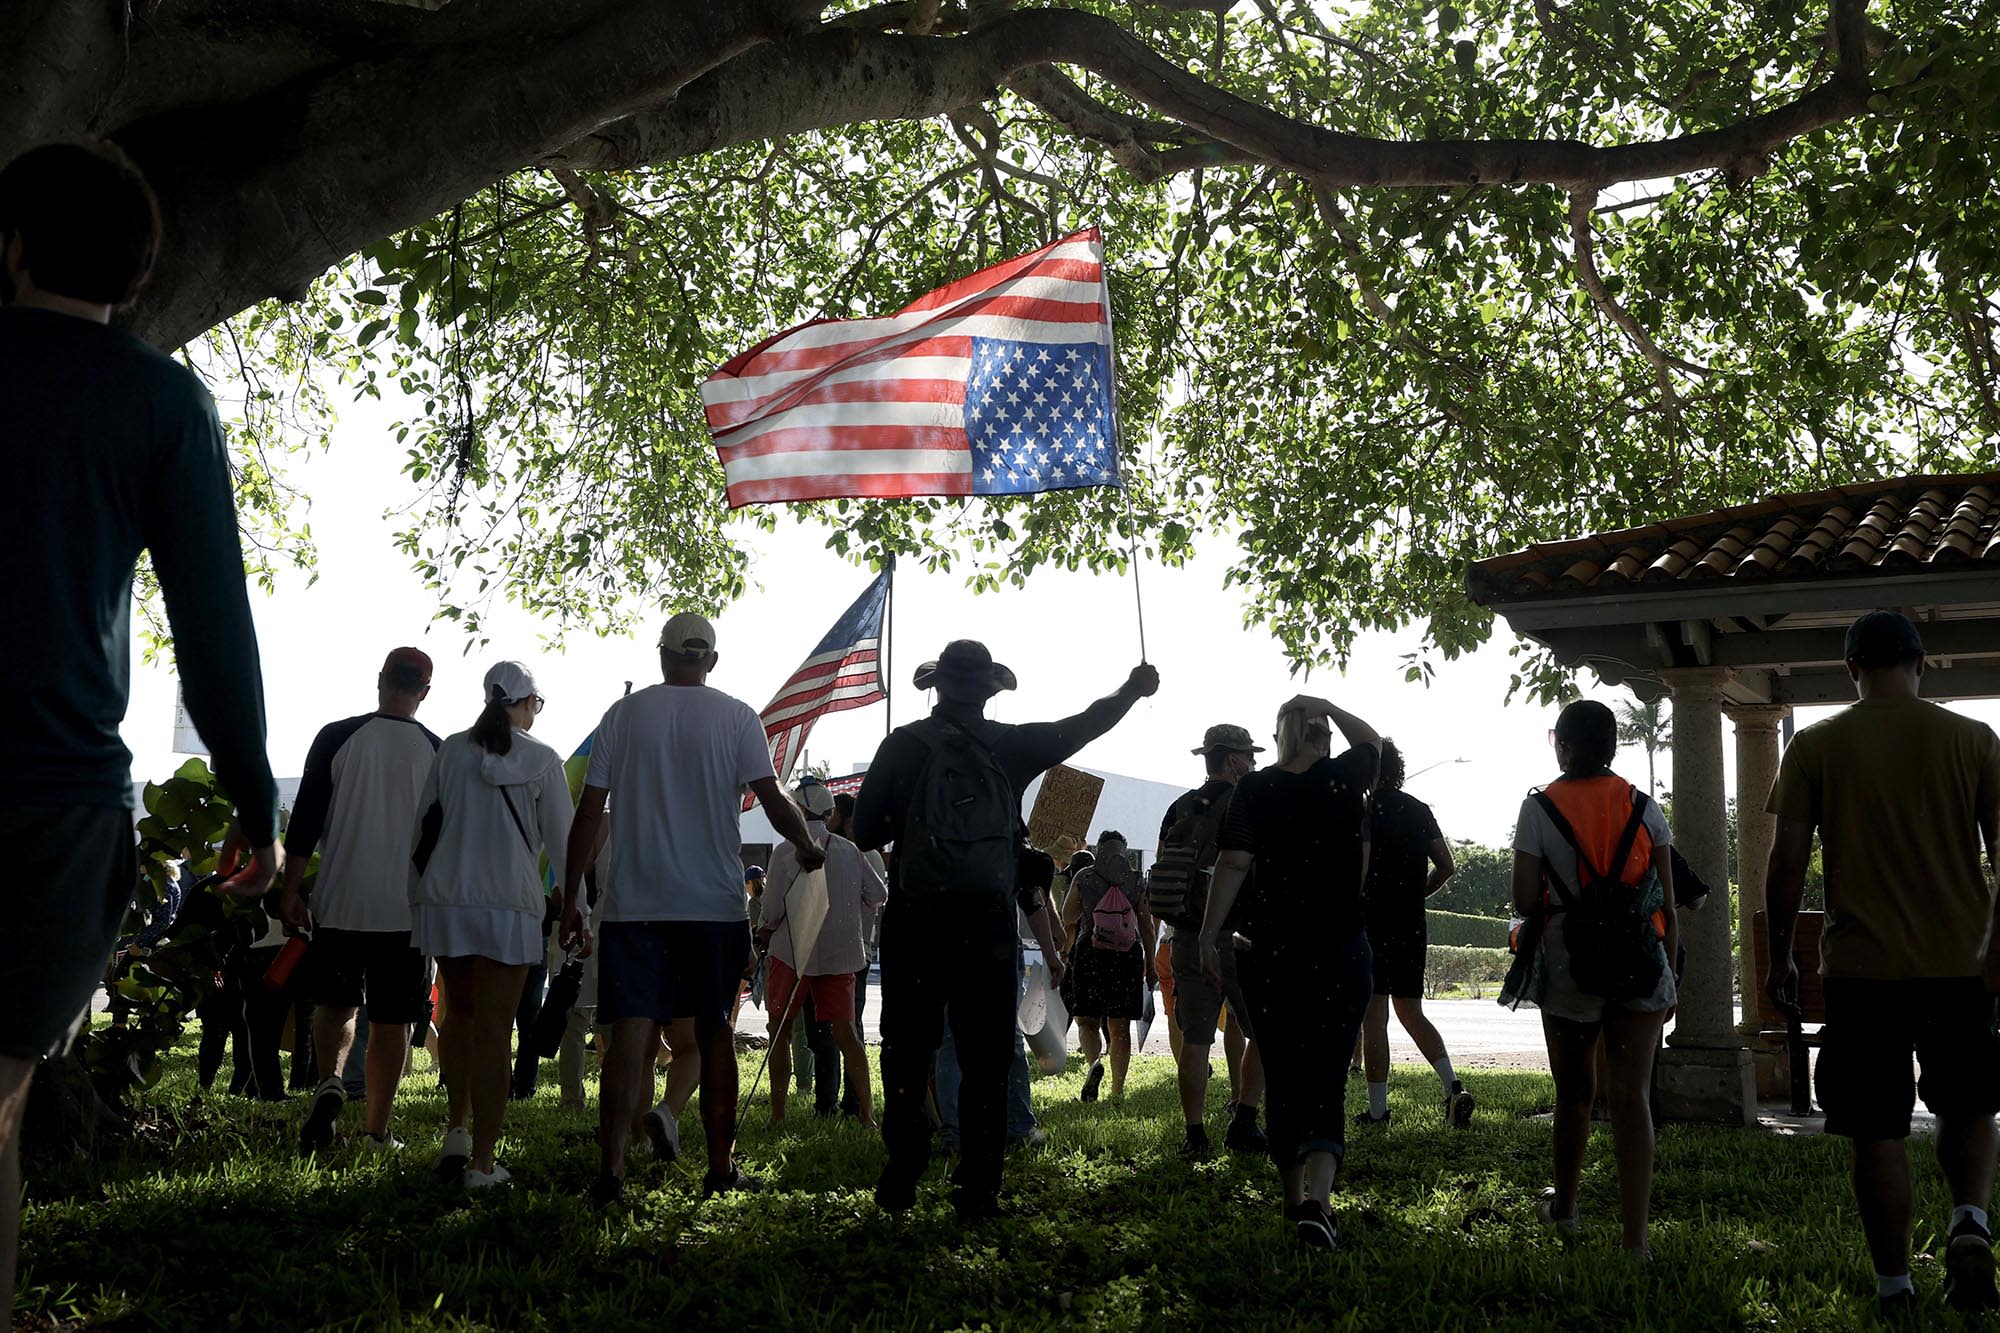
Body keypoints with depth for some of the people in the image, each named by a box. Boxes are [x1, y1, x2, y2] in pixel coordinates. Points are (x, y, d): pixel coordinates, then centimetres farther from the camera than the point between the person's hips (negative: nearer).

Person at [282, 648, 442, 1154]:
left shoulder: (337, 738, -3)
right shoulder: (437, 752, 0)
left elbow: (306, 818, -3)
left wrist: (292, 890, 3)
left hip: (340, 902, 0)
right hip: (408, 907, 0)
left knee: (335, 1003, 17)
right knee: (392, 1020, 7)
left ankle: (329, 1082, -9)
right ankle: (378, 1131, 10)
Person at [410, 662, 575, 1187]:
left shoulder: (452, 750, 5)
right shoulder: (543, 761, -2)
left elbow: (424, 825, 8)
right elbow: (563, 842, 1)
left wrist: (417, 892, 18)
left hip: (445, 901, 3)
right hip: (509, 907, -3)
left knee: (460, 1014, 22)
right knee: (493, 1032, 0)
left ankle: (455, 1131, 14)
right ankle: (482, 1163, 1)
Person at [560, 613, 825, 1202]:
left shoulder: (624, 714, 4)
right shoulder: (736, 717, 1)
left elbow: (588, 814, 3)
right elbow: (772, 798, -5)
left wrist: (571, 901, 8)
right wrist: (807, 847, 15)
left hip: (633, 903, 1)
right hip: (714, 903, 0)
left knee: (631, 1035, -1)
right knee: (714, 1032, 10)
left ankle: (610, 1169, -10)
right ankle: (721, 1168, 15)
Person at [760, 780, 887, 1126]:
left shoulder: (786, 852, -11)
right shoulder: (849, 850, 3)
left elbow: (773, 910, -11)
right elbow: (878, 893, 6)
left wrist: (768, 928, 10)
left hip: (793, 951, -4)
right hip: (840, 953, 4)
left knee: (780, 1032, 7)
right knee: (845, 1031, 7)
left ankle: (777, 1114, 5)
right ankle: (867, 1112, 3)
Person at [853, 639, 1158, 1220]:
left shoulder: (904, 745, -1)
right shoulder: (1009, 746, 2)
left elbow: (865, 832, -2)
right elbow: (1080, 727, 12)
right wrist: (1133, 690, 26)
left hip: (914, 920, 0)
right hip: (987, 925, 0)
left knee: (907, 1052, 8)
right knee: (986, 1060, 6)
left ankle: (901, 1181, 6)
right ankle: (978, 1190, 5)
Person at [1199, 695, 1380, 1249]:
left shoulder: (1254, 790, -2)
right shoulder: (1345, 779, -1)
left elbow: (1233, 863, -10)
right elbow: (1372, 741, 21)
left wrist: (1210, 936, -9)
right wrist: (1326, 707, 16)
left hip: (1268, 950, 1)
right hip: (1340, 950, -1)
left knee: (1283, 1077, 13)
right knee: (1327, 1078, -2)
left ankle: (1294, 1197, 23)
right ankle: (1317, 1201, -21)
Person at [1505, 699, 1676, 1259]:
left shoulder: (1540, 808, -4)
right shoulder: (1644, 808, 3)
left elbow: (1525, 897, -8)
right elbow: (1667, 900, 2)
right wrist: (1668, 975, 10)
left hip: (1568, 967, -1)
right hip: (1639, 968, 1)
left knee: (1573, 1092, 17)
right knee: (1631, 1097, -2)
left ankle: (1564, 1207, 37)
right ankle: (1635, 1240, -8)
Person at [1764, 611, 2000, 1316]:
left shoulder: (1815, 747, -1)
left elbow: (1788, 860, -3)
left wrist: (1779, 957, 6)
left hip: (1863, 966, -1)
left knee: (1878, 1133, 6)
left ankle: (1895, 1288, 9)